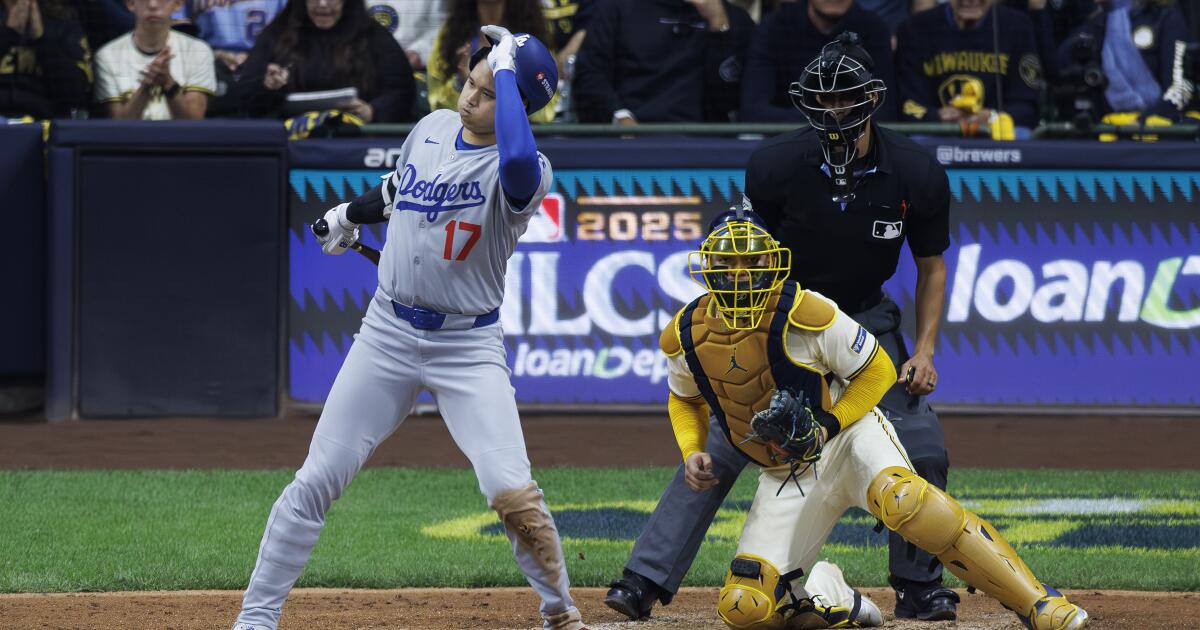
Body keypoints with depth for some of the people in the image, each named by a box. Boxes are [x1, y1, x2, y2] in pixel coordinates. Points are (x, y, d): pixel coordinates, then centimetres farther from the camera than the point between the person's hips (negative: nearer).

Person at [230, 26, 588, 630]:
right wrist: (355, 212, 35)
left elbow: (518, 163, -42)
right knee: (316, 482, 0)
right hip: (388, 333, 4)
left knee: (514, 496, -16)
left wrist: (507, 70, -34)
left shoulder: (524, 170, -15)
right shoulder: (432, 128, 3)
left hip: (469, 347, -4)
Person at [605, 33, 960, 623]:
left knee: (923, 450, -8)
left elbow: (931, 265, -1)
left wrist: (924, 349, -10)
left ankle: (919, 587, 12)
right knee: (718, 449, -14)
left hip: (867, 317, 2)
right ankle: (645, 580, -13)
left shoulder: (917, 175, -17)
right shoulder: (776, 165, -21)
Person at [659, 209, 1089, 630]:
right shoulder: (685, 337, -7)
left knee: (901, 499, -39)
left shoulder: (804, 314, -19)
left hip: (849, 432, -4)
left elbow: (878, 370, -8)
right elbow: (685, 399, 15)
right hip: (787, 477, 4)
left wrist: (827, 428, -21)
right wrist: (692, 453, -4)